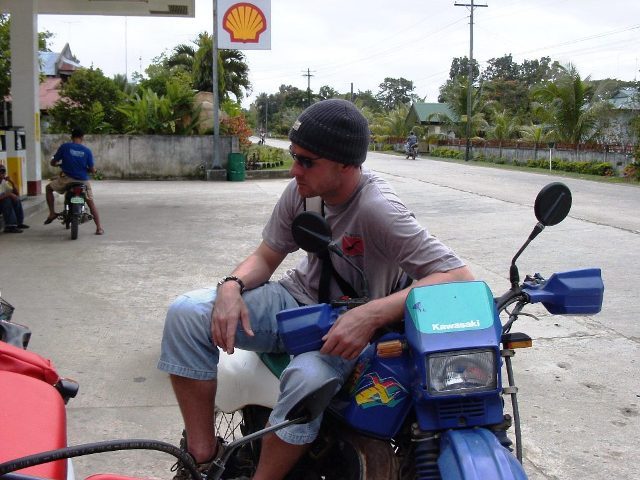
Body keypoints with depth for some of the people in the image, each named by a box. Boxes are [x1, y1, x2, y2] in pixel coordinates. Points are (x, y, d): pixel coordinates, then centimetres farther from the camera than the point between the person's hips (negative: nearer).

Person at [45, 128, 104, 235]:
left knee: (49, 188, 24)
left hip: (66, 179, -1)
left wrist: (60, 164, 26)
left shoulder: (64, 147, -3)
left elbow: (53, 163, 3)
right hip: (83, 181, 1)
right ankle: (99, 228, 8)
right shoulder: (87, 150, -2)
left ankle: (52, 213, 13)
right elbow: (92, 170, -2)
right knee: (91, 203, 14)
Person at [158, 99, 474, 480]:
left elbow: (460, 277, -33)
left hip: (350, 325, -6)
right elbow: (267, 256, 7)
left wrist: (371, 315, -42)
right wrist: (232, 286, -16)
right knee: (186, 312, -12)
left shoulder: (376, 210, -26)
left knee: (309, 378, -39)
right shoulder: (301, 191, -7)